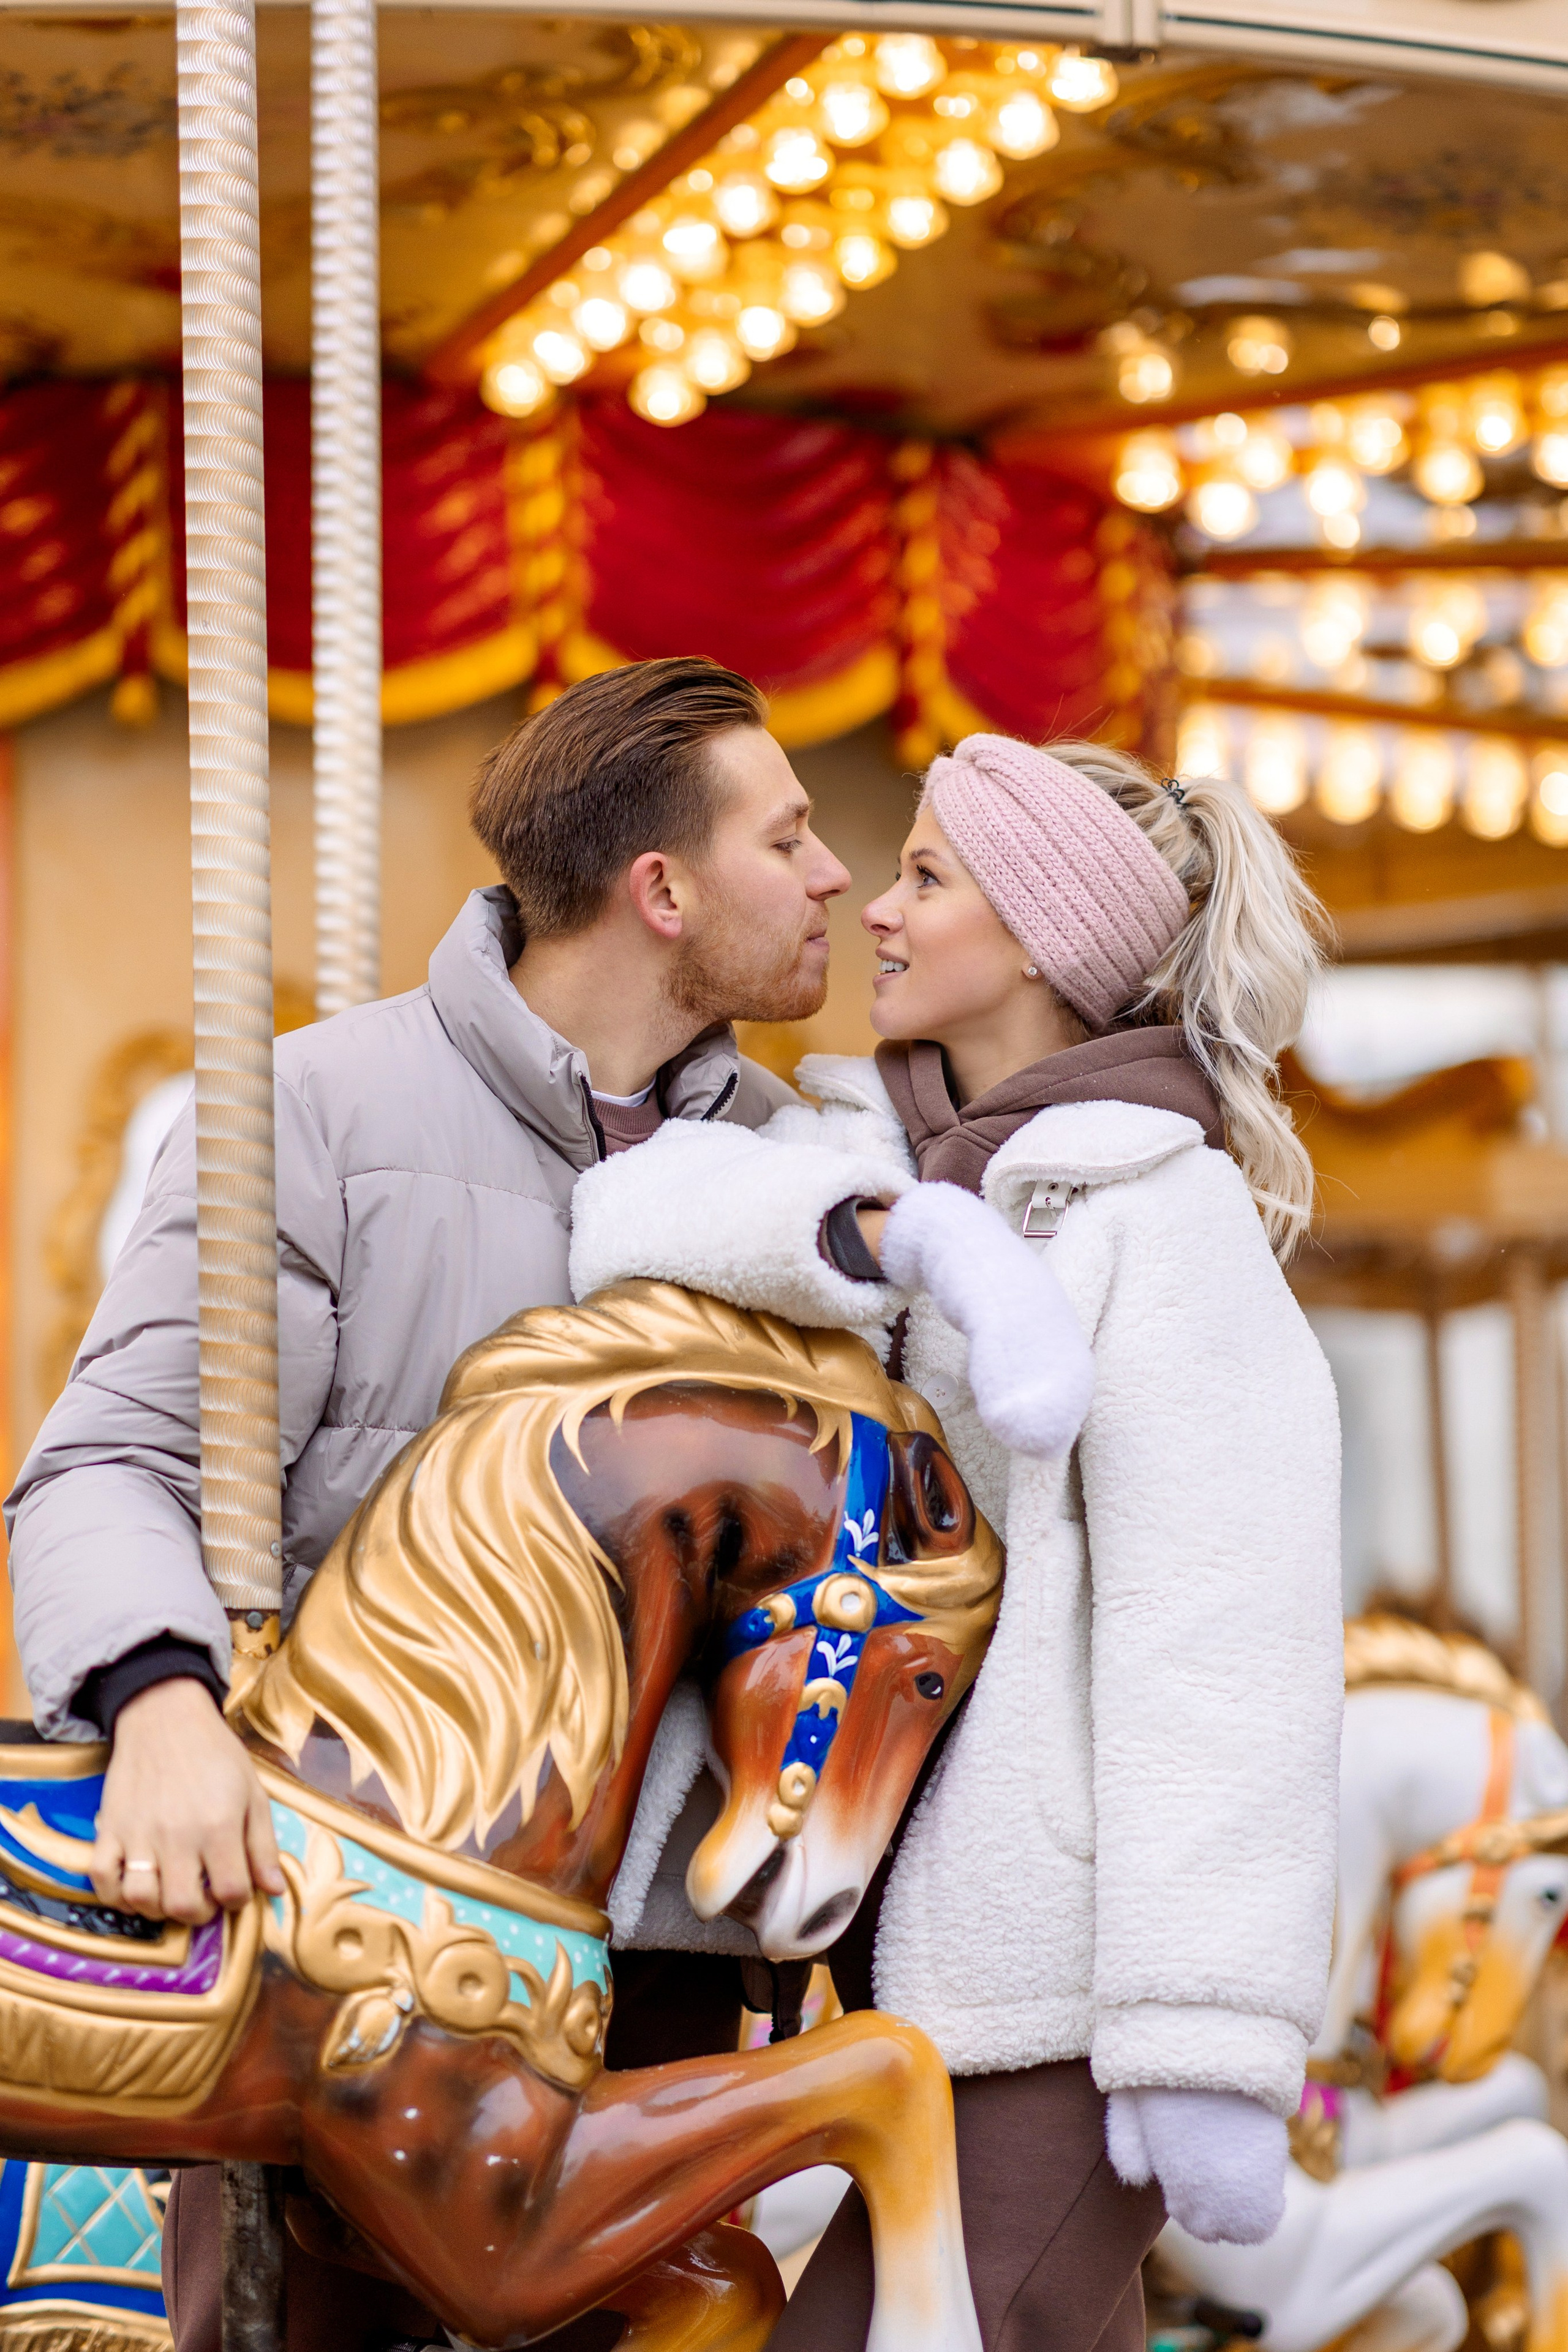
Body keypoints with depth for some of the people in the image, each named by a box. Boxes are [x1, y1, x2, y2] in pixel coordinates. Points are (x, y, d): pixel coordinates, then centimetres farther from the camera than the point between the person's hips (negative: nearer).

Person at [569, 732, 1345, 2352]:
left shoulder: (1161, 1213, -12)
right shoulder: (884, 1152, 11)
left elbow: (1223, 1646, -18)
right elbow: (631, 1219, -9)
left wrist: (1210, 2045, -23)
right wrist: (884, 1234, -28)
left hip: (1069, 1959, -8)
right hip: (936, 1929, 8)